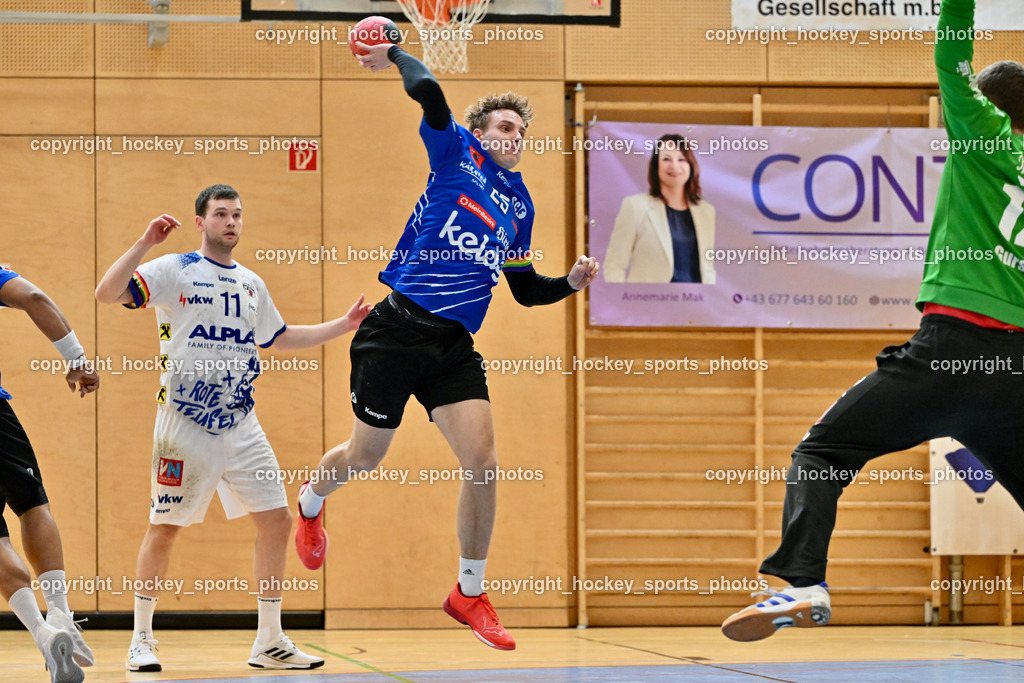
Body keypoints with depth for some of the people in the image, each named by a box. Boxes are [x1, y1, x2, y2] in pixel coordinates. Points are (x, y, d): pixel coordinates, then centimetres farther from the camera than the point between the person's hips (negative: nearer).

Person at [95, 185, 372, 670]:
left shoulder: (250, 284, 16)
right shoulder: (173, 271, -3)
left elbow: (279, 338, 30)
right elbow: (107, 294, -14)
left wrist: (344, 326, 25)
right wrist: (144, 244, -25)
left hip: (241, 426, 6)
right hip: (184, 425, -5)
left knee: (276, 521, 0)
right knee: (164, 529, -1)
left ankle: (269, 642, 8)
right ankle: (141, 639, 14)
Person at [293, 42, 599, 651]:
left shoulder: (520, 205, 17)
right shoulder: (457, 152, 2)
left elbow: (527, 290, 23)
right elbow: (428, 92, -16)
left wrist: (572, 281, 7)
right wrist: (394, 54, -4)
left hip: (454, 345, 4)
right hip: (397, 327, -4)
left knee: (483, 463, -10)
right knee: (366, 455, 8)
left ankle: (470, 592, 7)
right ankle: (311, 502, 45)